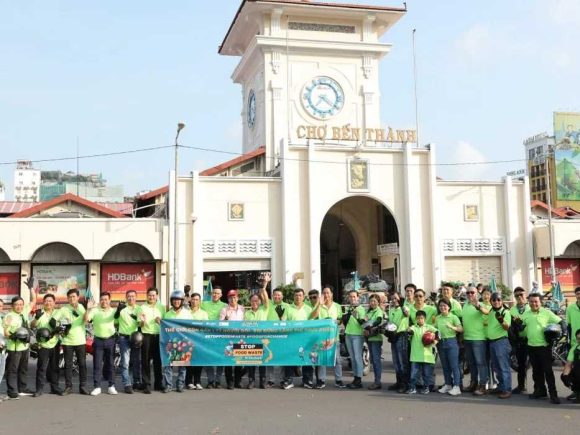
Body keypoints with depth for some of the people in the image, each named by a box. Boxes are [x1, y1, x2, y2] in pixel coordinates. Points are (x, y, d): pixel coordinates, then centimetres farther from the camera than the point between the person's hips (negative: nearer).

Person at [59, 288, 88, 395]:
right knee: (68, 364, 5)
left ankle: (83, 386, 12)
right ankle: (68, 386, 13)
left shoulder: (82, 307, 3)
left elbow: (85, 320, -11)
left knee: (82, 364, 4)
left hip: (80, 341, 1)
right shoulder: (64, 309, 1)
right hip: (67, 341, 0)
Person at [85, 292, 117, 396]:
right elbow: (86, 320, -12)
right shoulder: (94, 310, -2)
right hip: (98, 340, -1)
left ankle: (111, 386, 12)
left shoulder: (114, 311, 6)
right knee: (97, 364, 0)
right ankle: (97, 387, 5)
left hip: (110, 340, 2)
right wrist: (88, 309, -25)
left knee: (110, 364, 6)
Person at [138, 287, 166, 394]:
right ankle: (146, 385, 2)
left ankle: (158, 384, 16)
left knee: (158, 360, 7)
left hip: (158, 336, 3)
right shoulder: (142, 308, 4)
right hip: (146, 336, -3)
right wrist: (142, 321, -20)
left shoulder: (161, 307, 13)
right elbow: (139, 324, 2)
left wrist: (160, 321, -4)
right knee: (145, 361, -2)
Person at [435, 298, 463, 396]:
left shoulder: (453, 317, -4)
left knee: (454, 365, -6)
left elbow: (461, 329, -13)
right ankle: (448, 385, 20)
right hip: (441, 342, 5)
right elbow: (435, 330, 14)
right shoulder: (437, 318, 11)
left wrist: (452, 327, -30)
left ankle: (456, 387, -4)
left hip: (451, 341, -5)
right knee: (445, 365, 10)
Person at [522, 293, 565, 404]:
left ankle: (553, 394, 0)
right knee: (536, 371, 14)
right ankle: (540, 391, 26)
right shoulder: (525, 315, 9)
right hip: (531, 346, 5)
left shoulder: (547, 313, -5)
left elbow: (561, 322, -2)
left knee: (548, 371, -5)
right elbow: (522, 330, 17)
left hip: (544, 346, -5)